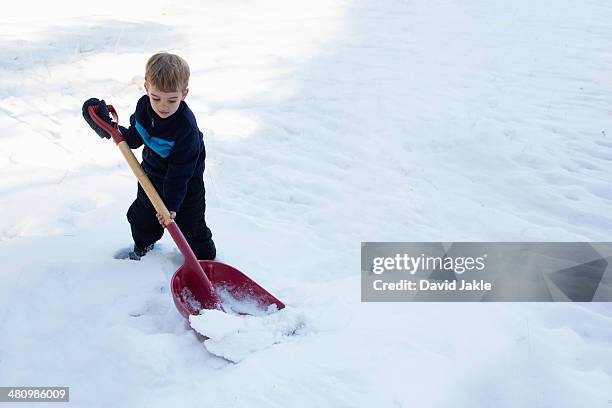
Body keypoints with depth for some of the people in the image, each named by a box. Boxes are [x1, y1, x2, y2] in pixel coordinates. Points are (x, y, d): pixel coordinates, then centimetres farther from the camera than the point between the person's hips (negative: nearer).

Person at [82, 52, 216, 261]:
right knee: (142, 214, 23)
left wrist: (172, 203, -30)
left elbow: (180, 170, -30)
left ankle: (205, 259, 27)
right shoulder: (144, 106, -16)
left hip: (185, 182, -6)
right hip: (152, 173, 6)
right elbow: (134, 139, 1)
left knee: (190, 224, 3)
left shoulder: (187, 127, -35)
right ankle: (143, 244, 53)